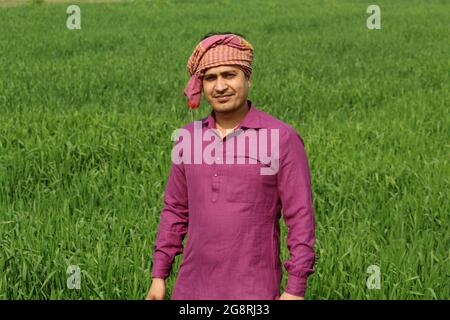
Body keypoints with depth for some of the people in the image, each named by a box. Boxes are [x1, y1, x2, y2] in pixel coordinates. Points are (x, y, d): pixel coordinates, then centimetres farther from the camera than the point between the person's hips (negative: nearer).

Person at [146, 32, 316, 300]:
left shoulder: (283, 138, -8)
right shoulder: (189, 137, 6)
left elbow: (301, 217, -9)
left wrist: (296, 290, -12)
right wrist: (159, 276, 10)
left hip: (254, 293, -4)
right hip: (194, 289, 5)